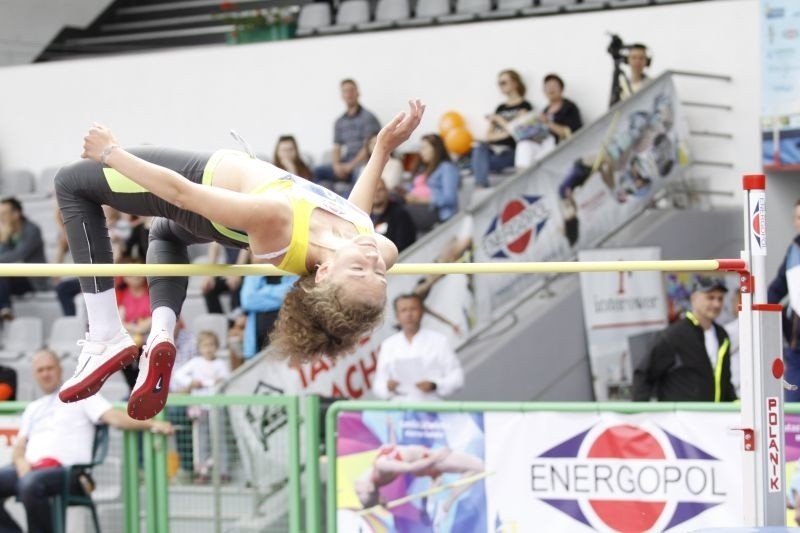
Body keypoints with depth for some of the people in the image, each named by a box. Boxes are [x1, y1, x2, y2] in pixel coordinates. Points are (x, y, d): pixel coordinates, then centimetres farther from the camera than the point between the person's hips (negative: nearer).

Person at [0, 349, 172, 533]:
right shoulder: (32, 408, 30)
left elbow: (115, 418, -1)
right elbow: (19, 446, 21)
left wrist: (152, 424, -17)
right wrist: (21, 462, -5)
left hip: (66, 469, -6)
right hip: (29, 469, 6)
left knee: (30, 483, -38)